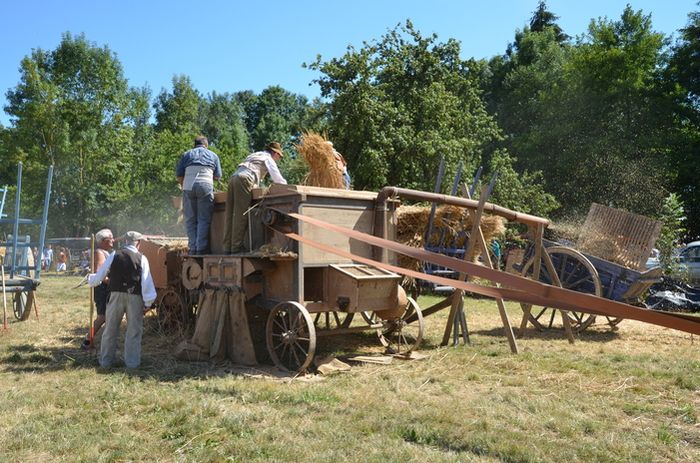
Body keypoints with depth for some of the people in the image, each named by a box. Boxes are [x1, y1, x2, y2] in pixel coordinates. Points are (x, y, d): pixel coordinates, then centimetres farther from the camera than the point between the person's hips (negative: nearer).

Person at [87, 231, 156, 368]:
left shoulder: (114, 255, 0)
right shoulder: (142, 258, -4)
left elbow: (101, 274, 7)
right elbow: (146, 281, -7)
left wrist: (90, 279, 29)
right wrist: (148, 303, -2)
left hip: (116, 295, 2)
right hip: (135, 297, -2)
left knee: (110, 329, 14)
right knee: (134, 331, 8)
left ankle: (105, 361, 23)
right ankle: (132, 362, 11)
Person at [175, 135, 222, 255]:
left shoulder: (187, 155, 19)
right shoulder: (213, 155, 18)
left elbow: (178, 176, 13)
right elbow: (217, 176, 17)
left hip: (188, 188, 1)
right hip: (206, 187, -1)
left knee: (190, 220, 6)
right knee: (204, 219, 1)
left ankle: (193, 248, 2)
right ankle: (201, 248, -5)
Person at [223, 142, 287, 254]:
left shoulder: (254, 155, 36)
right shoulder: (269, 159, 12)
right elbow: (277, 178, 7)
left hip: (233, 178, 8)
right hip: (244, 180, -8)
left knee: (230, 215, 2)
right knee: (240, 215, -9)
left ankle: (227, 247, 0)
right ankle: (236, 247, -12)